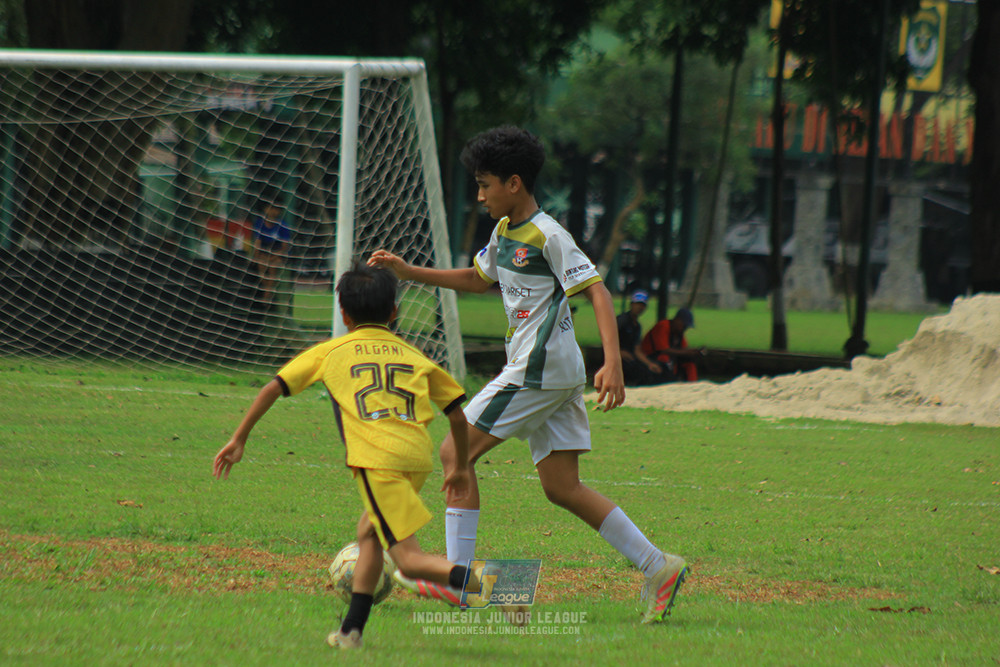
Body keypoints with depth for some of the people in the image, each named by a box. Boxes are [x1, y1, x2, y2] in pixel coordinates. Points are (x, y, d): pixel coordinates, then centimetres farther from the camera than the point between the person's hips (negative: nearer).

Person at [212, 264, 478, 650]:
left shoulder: (330, 352, 19)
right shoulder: (415, 356, 25)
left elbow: (273, 389, 16)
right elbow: (457, 414, 24)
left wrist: (239, 439, 24)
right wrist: (460, 468, 38)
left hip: (377, 459, -4)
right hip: (418, 457, 4)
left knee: (409, 559, -9)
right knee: (369, 533, 26)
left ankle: (477, 582, -36)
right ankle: (352, 630, 22)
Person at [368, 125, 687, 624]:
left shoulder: (548, 236, -13)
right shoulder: (505, 231, 15)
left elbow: (597, 292, -17)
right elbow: (478, 279, 32)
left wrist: (613, 364, -27)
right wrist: (410, 273, 24)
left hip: (540, 370, -9)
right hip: (551, 374, 9)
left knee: (456, 452, -6)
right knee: (562, 488, 6)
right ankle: (657, 568, 5)